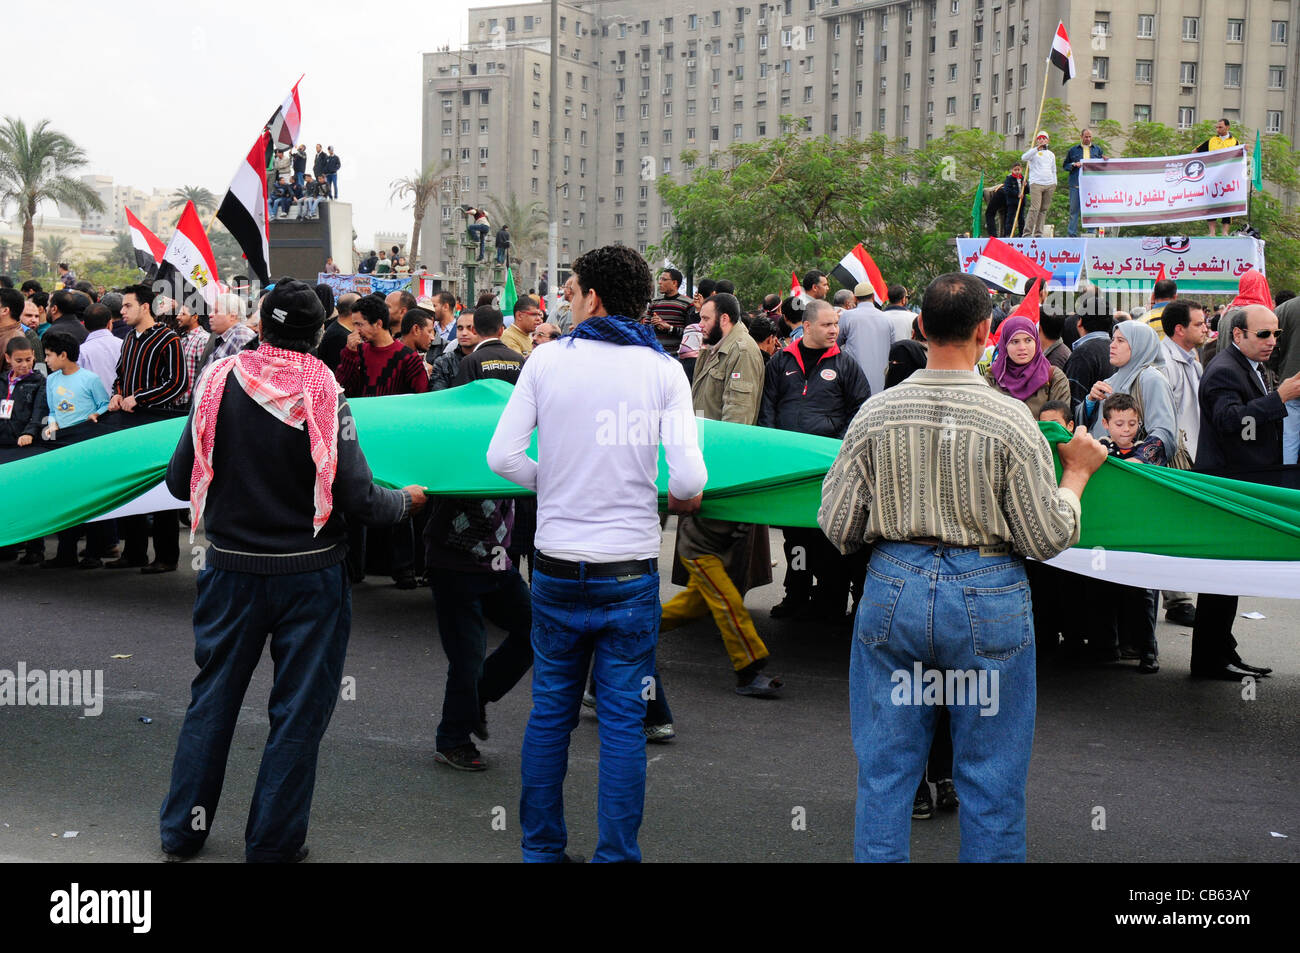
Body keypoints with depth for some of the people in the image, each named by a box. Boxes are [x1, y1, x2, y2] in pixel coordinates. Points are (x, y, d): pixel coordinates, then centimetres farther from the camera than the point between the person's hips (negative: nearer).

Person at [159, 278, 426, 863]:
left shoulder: (219, 380, -4)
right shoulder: (324, 392, -13)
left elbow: (180, 480, 0)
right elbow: (356, 497, -15)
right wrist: (406, 501, 4)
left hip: (230, 568, 3)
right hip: (308, 574, -3)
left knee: (213, 697, 17)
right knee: (298, 710, 9)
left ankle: (181, 831, 27)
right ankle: (271, 844, 17)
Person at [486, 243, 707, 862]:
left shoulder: (546, 359, -1)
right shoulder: (664, 370, -4)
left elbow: (501, 456, -5)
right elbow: (689, 477, -13)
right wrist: (681, 499, 9)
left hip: (557, 570, 1)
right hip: (630, 570, -1)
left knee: (549, 712, 14)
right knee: (623, 720, 7)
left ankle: (540, 848, 24)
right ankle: (616, 855, 12)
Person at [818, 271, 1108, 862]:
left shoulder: (876, 414, -4)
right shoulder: (1011, 419, -11)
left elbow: (837, 530, 0)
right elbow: (1048, 538, -7)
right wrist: (1077, 472, 10)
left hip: (893, 592, 3)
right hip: (988, 602, -2)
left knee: (884, 769, 13)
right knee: (990, 778, 11)